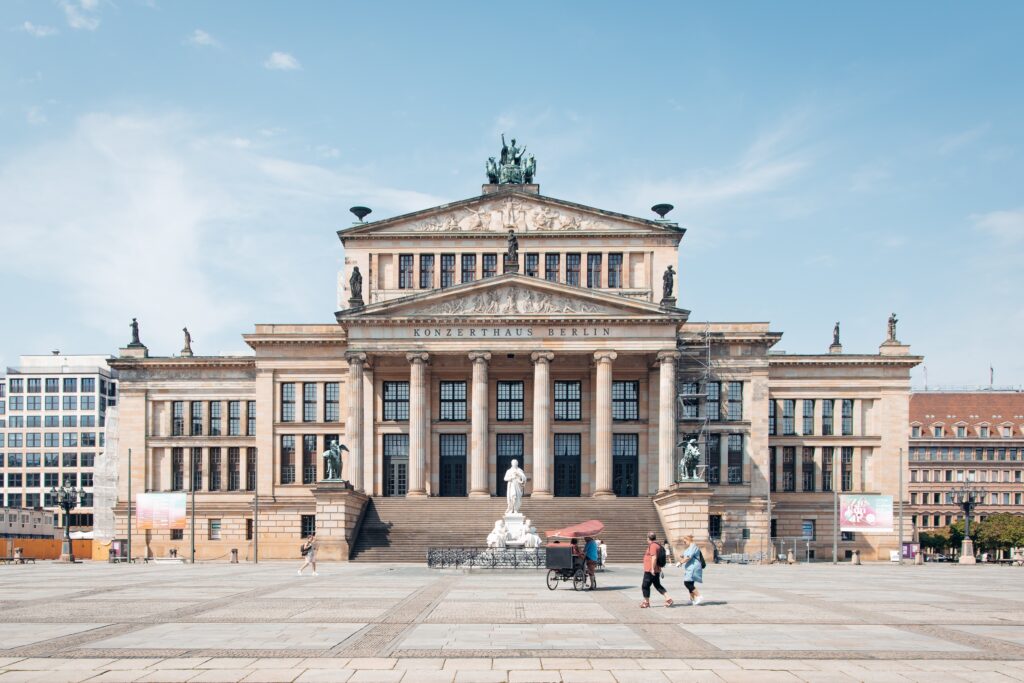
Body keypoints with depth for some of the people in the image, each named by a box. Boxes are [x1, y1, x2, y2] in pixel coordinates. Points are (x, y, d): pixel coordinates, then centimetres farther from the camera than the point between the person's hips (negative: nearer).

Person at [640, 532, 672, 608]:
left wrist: (652, 569, -24)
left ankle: (646, 602, 11)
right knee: (658, 585, 15)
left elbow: (654, 557, -25)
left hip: (650, 571, -10)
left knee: (645, 586, 2)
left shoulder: (652, 546, -16)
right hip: (656, 570, 10)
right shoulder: (658, 545, 15)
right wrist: (660, 569, 28)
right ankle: (668, 599, 5)